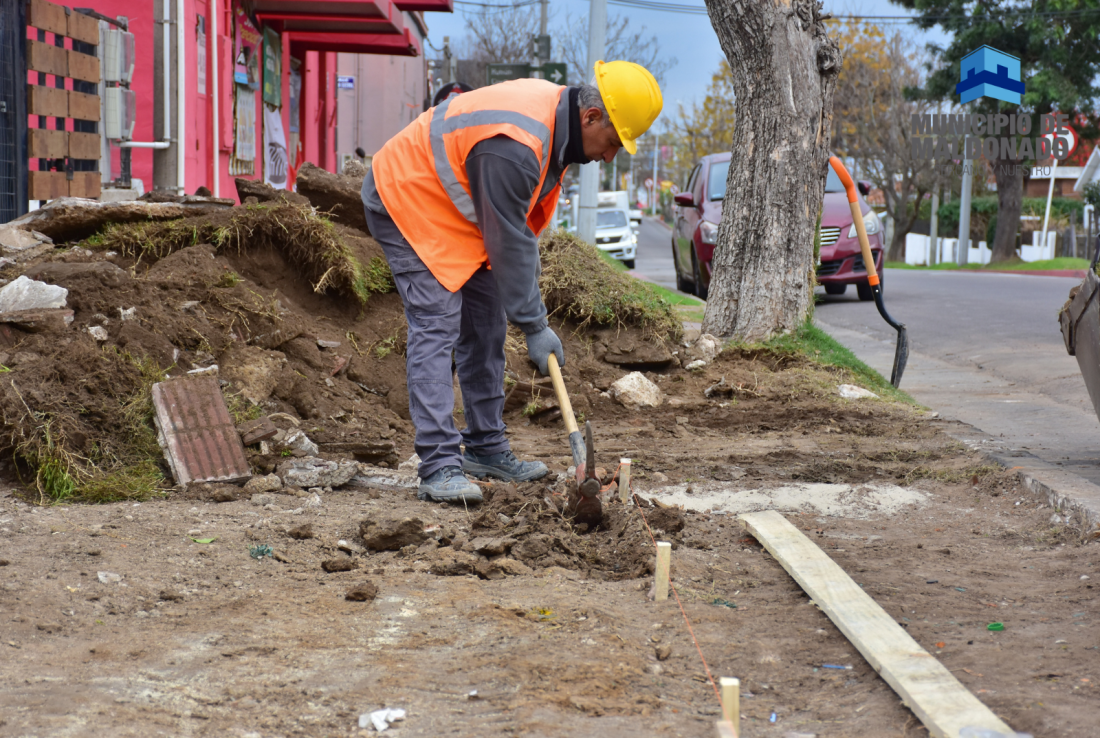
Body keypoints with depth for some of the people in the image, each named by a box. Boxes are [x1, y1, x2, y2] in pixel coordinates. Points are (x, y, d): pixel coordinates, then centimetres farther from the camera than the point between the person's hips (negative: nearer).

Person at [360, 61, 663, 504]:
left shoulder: (556, 111, -4)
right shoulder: (513, 147, -34)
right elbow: (508, 243, -27)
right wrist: (534, 325, -19)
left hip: (452, 207, 10)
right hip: (404, 201, -10)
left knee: (485, 325, 11)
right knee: (436, 327, -17)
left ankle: (485, 449, 20)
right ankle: (440, 467, -19)